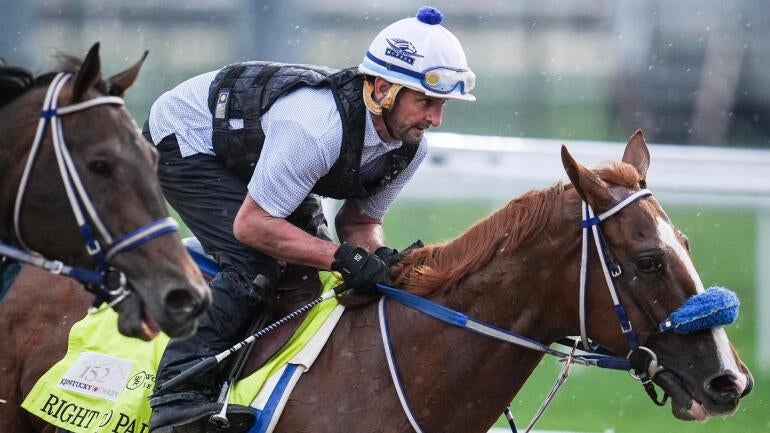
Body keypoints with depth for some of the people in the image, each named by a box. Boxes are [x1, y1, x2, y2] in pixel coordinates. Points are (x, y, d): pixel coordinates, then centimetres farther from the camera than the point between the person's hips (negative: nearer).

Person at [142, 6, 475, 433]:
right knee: (256, 264, -24)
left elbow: (359, 221, -2)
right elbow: (251, 225, -35)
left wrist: (381, 257, -25)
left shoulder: (411, 146, -16)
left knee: (311, 255, 1)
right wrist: (344, 257, -41)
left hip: (247, 146, 9)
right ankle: (178, 390, -25)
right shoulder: (319, 127, -42)